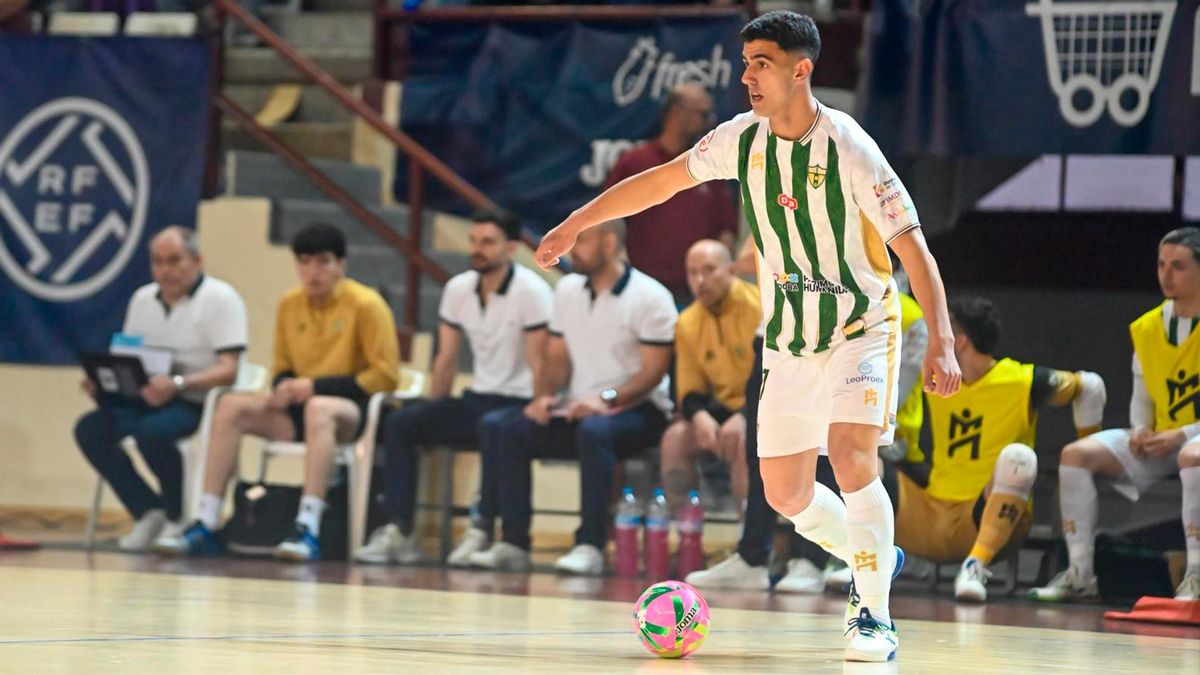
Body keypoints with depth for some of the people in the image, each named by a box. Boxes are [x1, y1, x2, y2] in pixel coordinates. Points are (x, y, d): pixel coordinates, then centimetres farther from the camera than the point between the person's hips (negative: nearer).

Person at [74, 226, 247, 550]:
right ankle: (149, 512, -8)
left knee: (153, 431, -36)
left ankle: (177, 518, -11)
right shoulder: (143, 299, 16)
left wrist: (177, 384, -31)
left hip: (196, 402, -7)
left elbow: (228, 369, -15)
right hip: (146, 399, 7)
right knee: (90, 428, -19)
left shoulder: (220, 299, -5)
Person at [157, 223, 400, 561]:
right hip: (301, 406, 6)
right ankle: (206, 524, -24)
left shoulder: (365, 305, -7)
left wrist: (315, 386, -16)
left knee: (319, 408, -40)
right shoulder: (290, 304, 10)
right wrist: (284, 388, -7)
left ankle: (308, 529, -50)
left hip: (355, 410, -6)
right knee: (232, 405, -18)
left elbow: (385, 375, -10)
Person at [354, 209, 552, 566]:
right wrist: (431, 419, 9)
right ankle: (398, 530, -17)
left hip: (517, 401, -7)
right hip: (477, 399, 7)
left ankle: (482, 530, -32)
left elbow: (538, 362, -14)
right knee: (400, 423, -12)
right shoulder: (458, 289, 9)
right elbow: (447, 359, 14)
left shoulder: (531, 292, -10)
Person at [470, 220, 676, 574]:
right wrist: (544, 396, -5)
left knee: (594, 431, -39)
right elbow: (557, 358, 16)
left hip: (635, 409, -6)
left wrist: (607, 399, -27)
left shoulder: (650, 297, -7)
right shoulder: (568, 290, 13)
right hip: (576, 410, 6)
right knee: (509, 432, -16)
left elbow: (653, 371, -13)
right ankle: (514, 543, -17)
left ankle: (590, 546, -39)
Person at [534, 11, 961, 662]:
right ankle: (871, 557, 34)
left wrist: (941, 344, -28)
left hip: (861, 329, -6)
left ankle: (873, 614, -15)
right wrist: (576, 222, 12)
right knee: (785, 493, 6)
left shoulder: (848, 149, -20)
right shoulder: (743, 139, -4)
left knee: (851, 456, -27)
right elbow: (662, 180, 11)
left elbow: (912, 247, -20)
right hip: (788, 341, 6)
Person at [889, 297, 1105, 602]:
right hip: (929, 516, 5)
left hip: (990, 520, -5)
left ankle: (976, 565, -44)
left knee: (1017, 457, -34)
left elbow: (1089, 386, 5)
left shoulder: (1023, 382, -6)